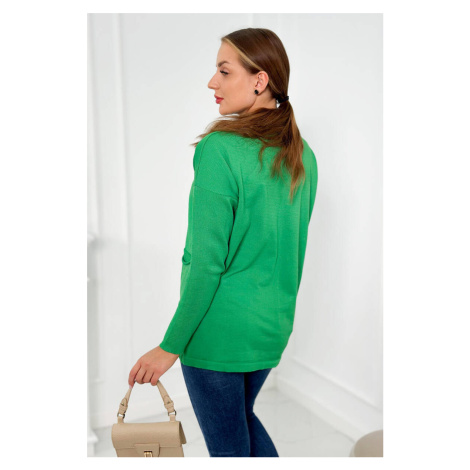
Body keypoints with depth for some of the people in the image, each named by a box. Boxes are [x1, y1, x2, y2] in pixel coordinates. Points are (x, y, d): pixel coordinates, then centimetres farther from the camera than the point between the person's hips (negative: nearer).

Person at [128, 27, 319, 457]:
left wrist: (170, 346, -13)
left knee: (228, 444, 14)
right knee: (242, 414, 30)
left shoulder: (219, 149, -20)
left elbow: (207, 262, -22)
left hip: (219, 327, -7)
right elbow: (295, 247, 10)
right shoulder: (303, 155, 2)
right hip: (273, 325, 7)